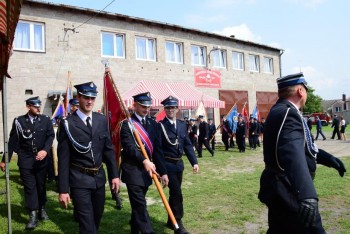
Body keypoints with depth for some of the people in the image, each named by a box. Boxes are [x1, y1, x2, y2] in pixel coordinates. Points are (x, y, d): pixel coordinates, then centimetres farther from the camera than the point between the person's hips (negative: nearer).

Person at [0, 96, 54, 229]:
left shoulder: (46, 120, 1)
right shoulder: (19, 121, -1)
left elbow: (50, 136, -4)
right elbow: (12, 141, 2)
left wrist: (45, 150, -22)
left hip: (41, 160, 1)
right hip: (25, 160, -1)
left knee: (41, 185, 12)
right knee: (29, 187, 0)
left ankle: (42, 209, 29)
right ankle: (33, 215, 5)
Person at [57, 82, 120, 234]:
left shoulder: (102, 120, 3)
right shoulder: (67, 123, -11)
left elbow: (109, 149, 8)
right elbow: (63, 158, -10)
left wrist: (114, 175, 6)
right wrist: (63, 189, -11)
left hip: (99, 177, 5)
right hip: (79, 179, -5)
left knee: (97, 217, 20)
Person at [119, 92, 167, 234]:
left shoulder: (153, 124, 9)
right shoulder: (127, 123, -7)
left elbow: (157, 149, 7)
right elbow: (129, 147, -19)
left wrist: (163, 171, 3)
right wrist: (144, 160, -32)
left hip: (147, 170, 6)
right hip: (132, 170, -6)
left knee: (138, 204, 18)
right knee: (140, 205, -6)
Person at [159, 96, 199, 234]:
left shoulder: (182, 124, 7)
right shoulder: (160, 125, -11)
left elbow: (187, 145, 9)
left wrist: (194, 162, 2)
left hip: (179, 164, 6)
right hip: (167, 164, -6)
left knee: (174, 192, 17)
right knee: (177, 193, -7)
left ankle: (171, 221, 33)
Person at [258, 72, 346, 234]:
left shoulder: (280, 111, 12)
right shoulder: (288, 112, -20)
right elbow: (293, 153, -37)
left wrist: (328, 158, 17)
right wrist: (307, 195, -47)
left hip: (281, 189, 10)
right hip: (288, 191, -10)